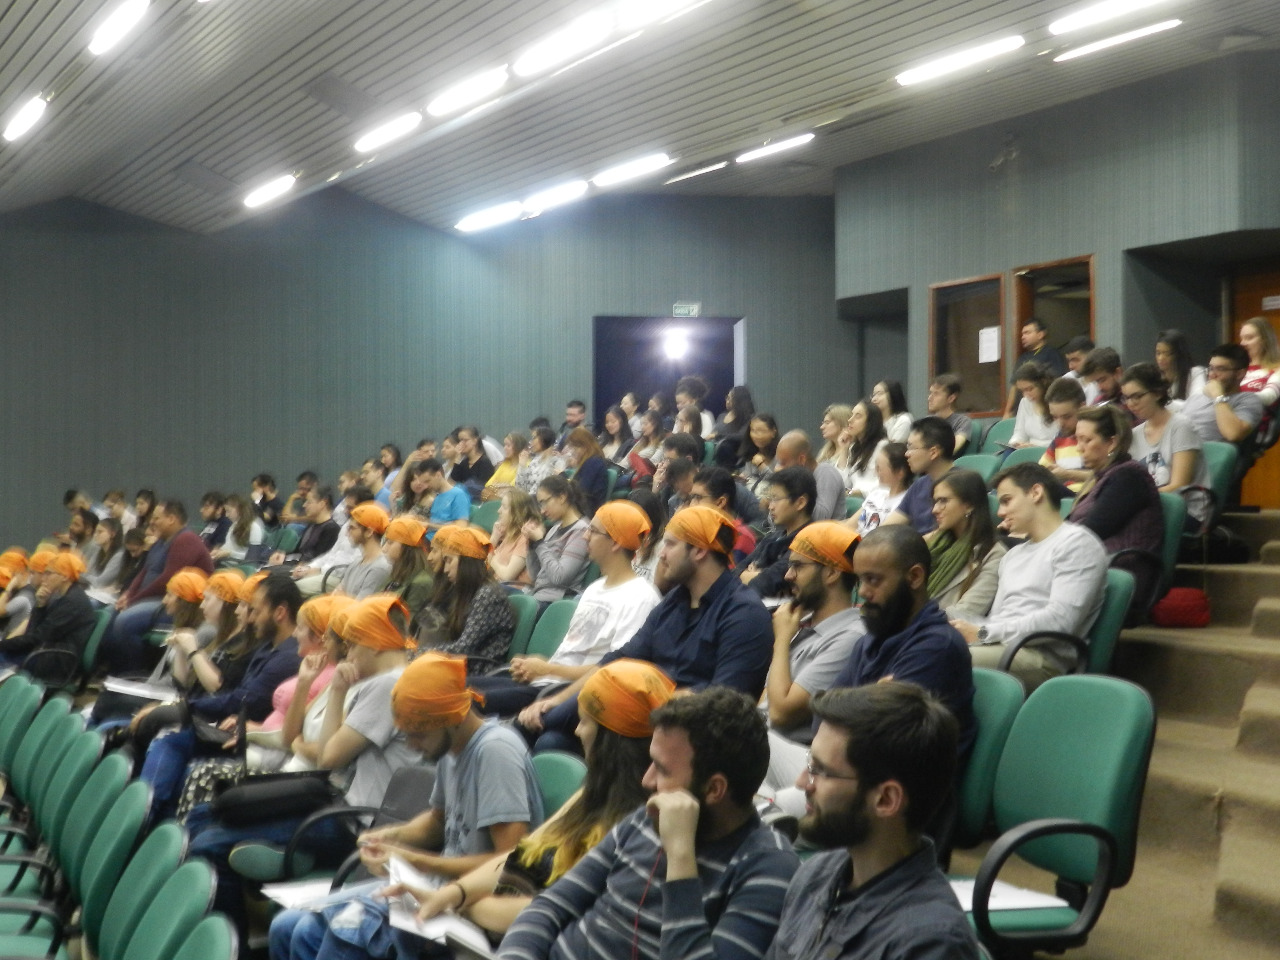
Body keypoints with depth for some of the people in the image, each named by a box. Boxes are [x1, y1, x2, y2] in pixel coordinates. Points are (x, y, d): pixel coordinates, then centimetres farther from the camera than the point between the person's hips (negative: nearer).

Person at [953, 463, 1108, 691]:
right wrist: (965, 630, -3)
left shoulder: (1076, 542, 3)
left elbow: (1060, 619, -11)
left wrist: (983, 633, -12)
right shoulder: (1013, 555, 32)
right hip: (999, 648, 8)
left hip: (1041, 657, -8)